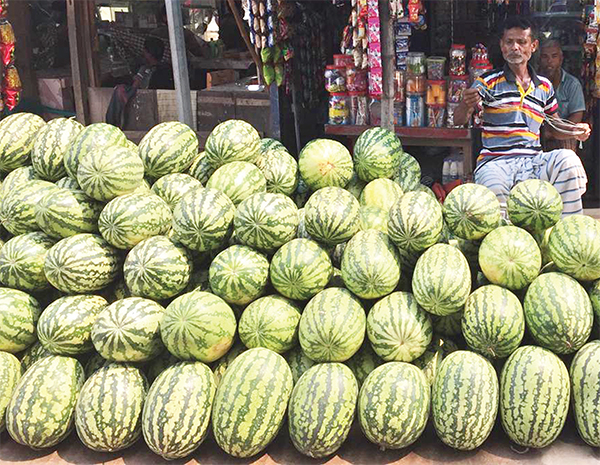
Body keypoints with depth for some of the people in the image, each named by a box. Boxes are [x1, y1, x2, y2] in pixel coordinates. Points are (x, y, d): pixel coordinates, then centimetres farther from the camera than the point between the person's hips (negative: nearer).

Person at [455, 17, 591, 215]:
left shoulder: (544, 86, 19)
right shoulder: (488, 82, 7)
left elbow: (554, 128, 29)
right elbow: (459, 120, -3)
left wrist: (575, 131, 7)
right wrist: (466, 105, -26)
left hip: (533, 161, 4)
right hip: (495, 162, -4)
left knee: (567, 159, -26)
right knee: (494, 189, -37)